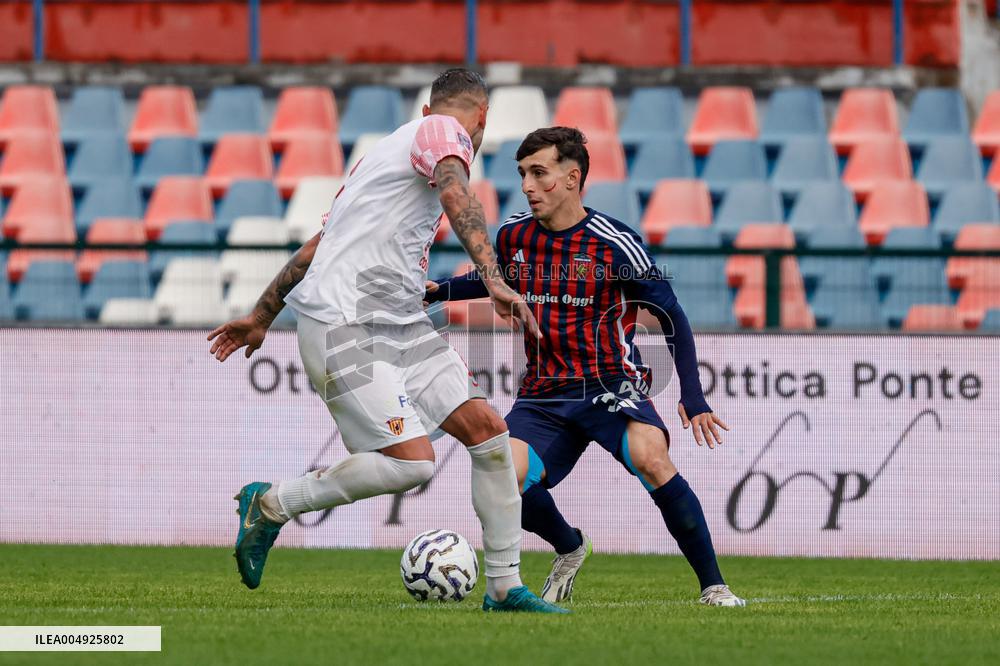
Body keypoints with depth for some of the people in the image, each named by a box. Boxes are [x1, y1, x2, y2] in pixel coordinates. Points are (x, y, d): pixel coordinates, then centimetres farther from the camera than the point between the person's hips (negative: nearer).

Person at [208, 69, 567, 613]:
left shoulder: (392, 147, 26)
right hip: (343, 326, -10)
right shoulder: (444, 130, -1)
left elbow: (315, 246, 29)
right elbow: (457, 198, -23)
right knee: (411, 463, -19)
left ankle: (504, 587, 4)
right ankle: (271, 504, 1)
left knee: (486, 428, -1)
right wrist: (492, 279, -35)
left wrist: (261, 316, 34)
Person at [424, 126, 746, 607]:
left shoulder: (615, 245, -10)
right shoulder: (513, 237, 4)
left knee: (650, 458, -33)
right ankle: (570, 549, 13)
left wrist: (692, 396, -10)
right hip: (543, 396, 4)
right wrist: (437, 292, 9)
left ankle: (713, 585, -21)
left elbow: (671, 315, -3)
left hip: (610, 385, -4)